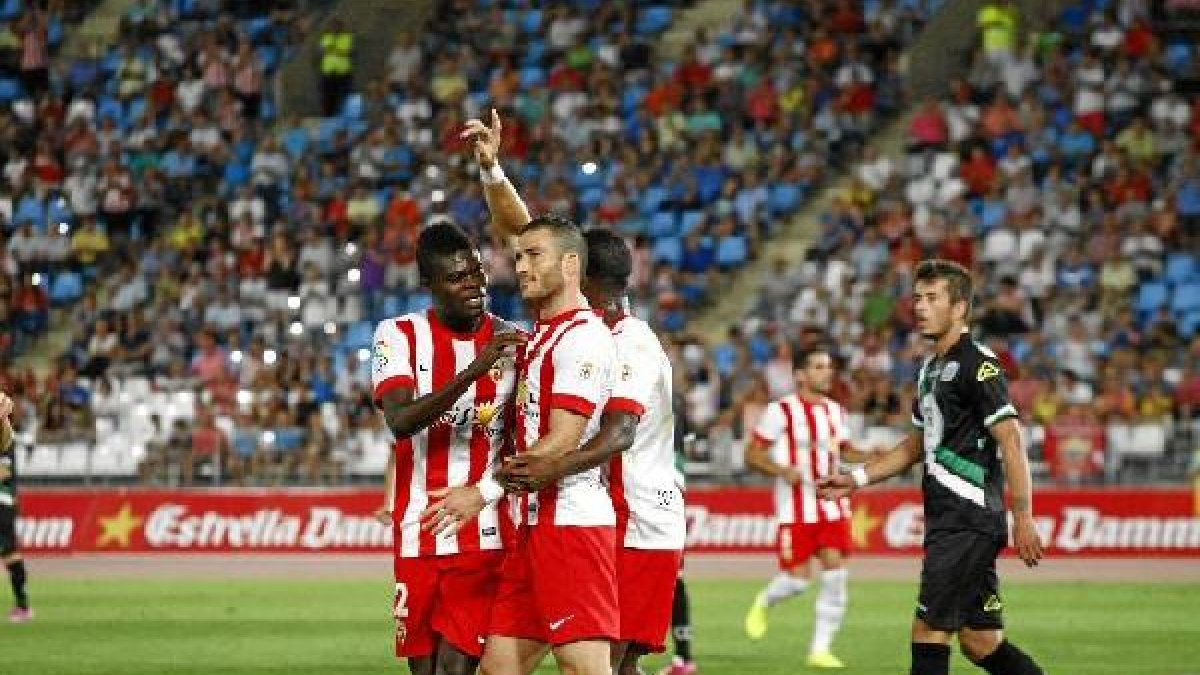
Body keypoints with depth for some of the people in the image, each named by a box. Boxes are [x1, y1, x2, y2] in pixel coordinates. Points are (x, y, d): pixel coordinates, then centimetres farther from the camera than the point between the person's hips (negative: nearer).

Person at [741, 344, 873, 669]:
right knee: (797, 578, -6)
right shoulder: (781, 411, -7)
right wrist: (782, 471, -22)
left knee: (835, 574, -6)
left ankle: (820, 649, 1)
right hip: (796, 509, -5)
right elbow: (752, 454, -6)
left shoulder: (835, 410, 11)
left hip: (833, 505, 5)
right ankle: (763, 603, 28)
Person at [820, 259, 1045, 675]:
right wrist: (856, 479, 22)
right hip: (946, 522, 9)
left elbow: (1011, 440, -17)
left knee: (929, 631, -8)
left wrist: (1023, 517, -22)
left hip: (968, 523, -9)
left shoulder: (977, 365, -11)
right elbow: (918, 444, 29)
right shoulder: (931, 368, 18)